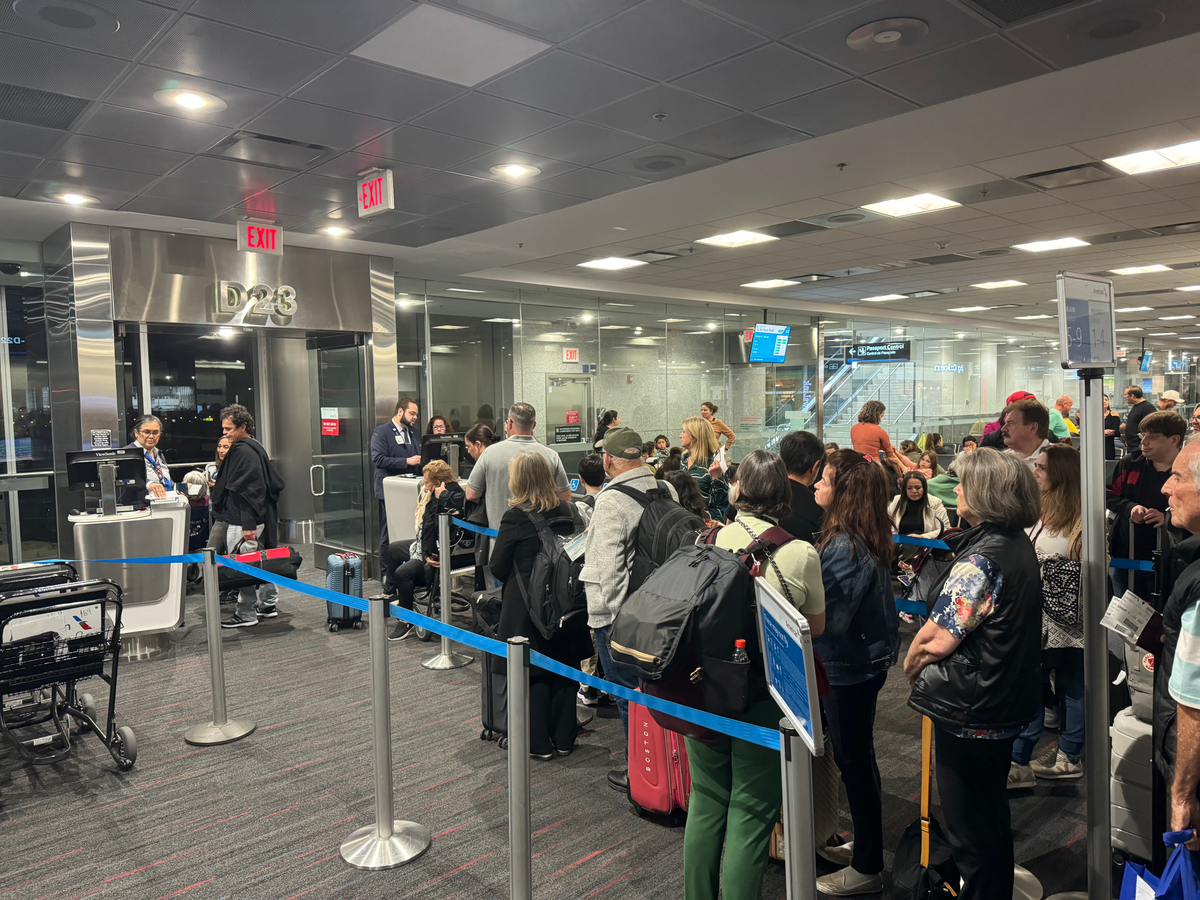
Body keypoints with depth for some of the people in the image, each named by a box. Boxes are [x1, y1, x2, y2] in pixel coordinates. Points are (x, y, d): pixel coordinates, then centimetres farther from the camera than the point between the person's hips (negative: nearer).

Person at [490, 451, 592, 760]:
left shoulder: (516, 516, -14)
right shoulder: (570, 511, -1)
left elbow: (497, 566, -9)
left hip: (527, 605, -4)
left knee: (533, 673, 8)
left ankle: (539, 743, 17)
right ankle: (564, 739, 24)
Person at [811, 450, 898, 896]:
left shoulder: (844, 546, -26)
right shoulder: (865, 539, 4)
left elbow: (828, 617, -24)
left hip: (849, 670, -10)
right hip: (865, 661, 10)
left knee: (853, 761, 4)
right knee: (857, 758, 22)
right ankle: (866, 845, 40)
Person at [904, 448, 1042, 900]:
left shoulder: (980, 560, -27)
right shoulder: (1019, 545, 5)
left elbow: (936, 639, -27)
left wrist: (912, 666, -5)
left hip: (970, 713, -10)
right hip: (1006, 704, 10)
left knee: (969, 827, 8)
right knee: (992, 813, 26)